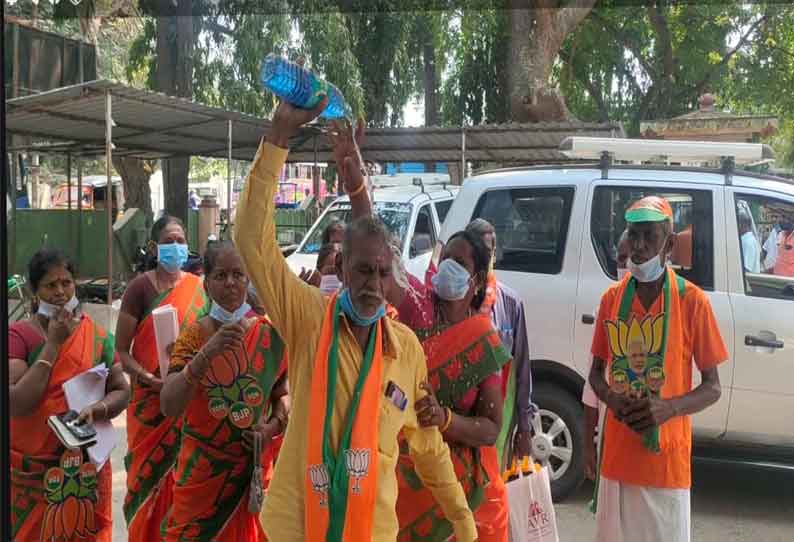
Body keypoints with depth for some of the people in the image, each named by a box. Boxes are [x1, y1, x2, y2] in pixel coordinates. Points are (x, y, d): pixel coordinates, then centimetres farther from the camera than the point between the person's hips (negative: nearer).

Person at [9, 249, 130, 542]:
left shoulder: (98, 336, 1)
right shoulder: (18, 335, -8)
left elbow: (122, 391, 4)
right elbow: (16, 404, -19)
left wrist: (98, 408, -18)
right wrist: (53, 343, -17)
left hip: (87, 465, 2)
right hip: (33, 468, -2)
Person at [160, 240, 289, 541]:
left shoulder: (270, 334, -3)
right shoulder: (194, 335, -9)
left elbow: (284, 394, 8)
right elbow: (168, 406, -21)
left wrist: (273, 426, -11)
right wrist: (207, 353, -31)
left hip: (253, 467, 2)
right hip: (202, 470, -1)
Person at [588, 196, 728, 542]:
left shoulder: (692, 301, -7)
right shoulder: (611, 298, 2)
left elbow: (712, 388, -3)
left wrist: (668, 408, -21)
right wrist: (610, 397, -11)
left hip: (668, 462, -3)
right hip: (617, 459, 3)